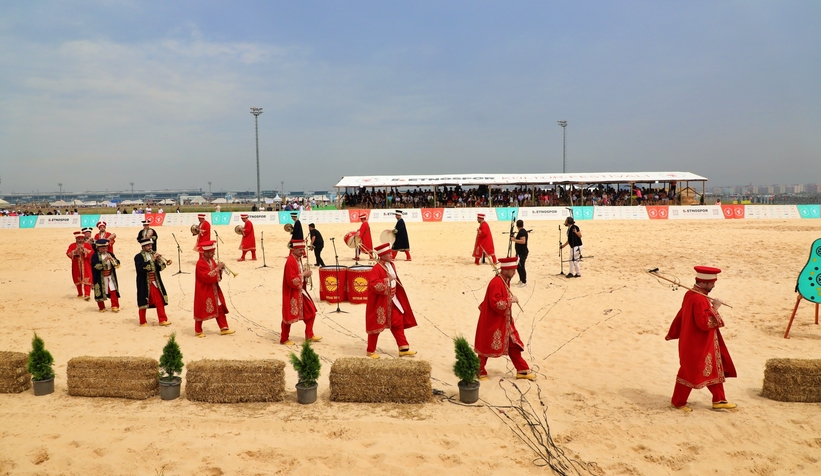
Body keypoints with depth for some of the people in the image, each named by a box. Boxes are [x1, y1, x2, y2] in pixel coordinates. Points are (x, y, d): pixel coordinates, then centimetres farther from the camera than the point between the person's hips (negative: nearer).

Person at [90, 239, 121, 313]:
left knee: (113, 291, -4)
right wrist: (104, 260, -26)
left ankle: (115, 306, 0)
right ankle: (102, 307, 19)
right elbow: (96, 265, -21)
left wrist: (112, 259, -18)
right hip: (100, 278, -3)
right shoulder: (95, 256, -5)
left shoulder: (110, 254, 7)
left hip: (110, 277, 3)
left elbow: (117, 264, 0)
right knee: (100, 292, 5)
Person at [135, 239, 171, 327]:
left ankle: (163, 320, 5)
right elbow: (141, 267, -24)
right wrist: (152, 260, -26)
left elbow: (159, 268, 5)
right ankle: (142, 322, 17)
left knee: (160, 302, 1)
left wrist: (161, 261, -14)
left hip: (155, 283, 5)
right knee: (143, 303, 5)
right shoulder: (138, 257, -6)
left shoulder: (153, 254, 9)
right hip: (144, 284, -4)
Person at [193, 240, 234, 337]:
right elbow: (207, 278, -27)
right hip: (204, 292, -8)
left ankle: (224, 328, 11)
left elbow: (216, 276, 13)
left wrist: (220, 269, -7)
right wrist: (217, 268, -26)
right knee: (201, 311, 4)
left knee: (220, 309, 6)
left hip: (214, 291, 8)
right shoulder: (200, 263, -19)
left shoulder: (211, 261, 7)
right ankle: (198, 331, 17)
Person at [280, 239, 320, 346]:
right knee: (289, 316, 3)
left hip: (300, 291, 9)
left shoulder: (298, 259, 6)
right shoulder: (290, 261, -23)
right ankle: (284, 339, 17)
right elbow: (292, 281, -26)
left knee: (311, 312, 13)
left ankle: (309, 335, 24)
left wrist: (305, 273, 1)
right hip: (292, 294, -9)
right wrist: (303, 274, -20)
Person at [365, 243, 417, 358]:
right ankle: (370, 351, 16)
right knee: (377, 325, 2)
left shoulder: (391, 265, 5)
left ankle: (403, 348, 15)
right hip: (380, 302, -8)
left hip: (392, 301, 8)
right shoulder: (376, 269, -20)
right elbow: (373, 285, -30)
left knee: (398, 322, 8)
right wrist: (387, 280, -34)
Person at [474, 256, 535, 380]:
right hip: (492, 322, -9)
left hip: (505, 321, 9)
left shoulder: (506, 281, 5)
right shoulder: (496, 283, -24)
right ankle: (480, 372, 19)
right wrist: (510, 300, -23)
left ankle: (522, 370, 19)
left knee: (513, 344, 11)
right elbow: (495, 303, -29)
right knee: (487, 346, 5)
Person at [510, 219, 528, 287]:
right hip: (521, 252, 11)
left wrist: (514, 240, -21)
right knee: (518, 266, 18)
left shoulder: (521, 232, -17)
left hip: (522, 253, -11)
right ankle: (521, 280, 27)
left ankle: (524, 282, -6)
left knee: (521, 267, -8)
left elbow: (523, 241, -27)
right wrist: (515, 238, 16)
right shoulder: (523, 231, 13)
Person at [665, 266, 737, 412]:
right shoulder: (699, 299, -25)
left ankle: (719, 400, 27)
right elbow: (705, 323, -29)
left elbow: (680, 316, 14)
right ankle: (678, 402, 17)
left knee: (714, 369, 18)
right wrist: (714, 308, -21)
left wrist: (673, 334, 21)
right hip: (697, 345, -10)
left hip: (698, 343, 10)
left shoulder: (690, 294, 5)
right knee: (690, 372, 3)